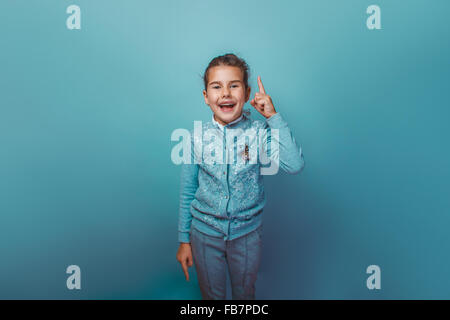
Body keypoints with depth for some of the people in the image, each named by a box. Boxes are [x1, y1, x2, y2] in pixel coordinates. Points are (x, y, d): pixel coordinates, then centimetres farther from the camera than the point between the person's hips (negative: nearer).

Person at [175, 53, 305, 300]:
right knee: (211, 294, 23)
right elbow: (187, 192, -2)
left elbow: (295, 166, -30)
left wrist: (273, 116, -27)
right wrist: (184, 240, 3)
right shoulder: (197, 137, -10)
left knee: (244, 292, 24)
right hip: (205, 232, 1)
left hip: (247, 233, 0)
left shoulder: (259, 132, -14)